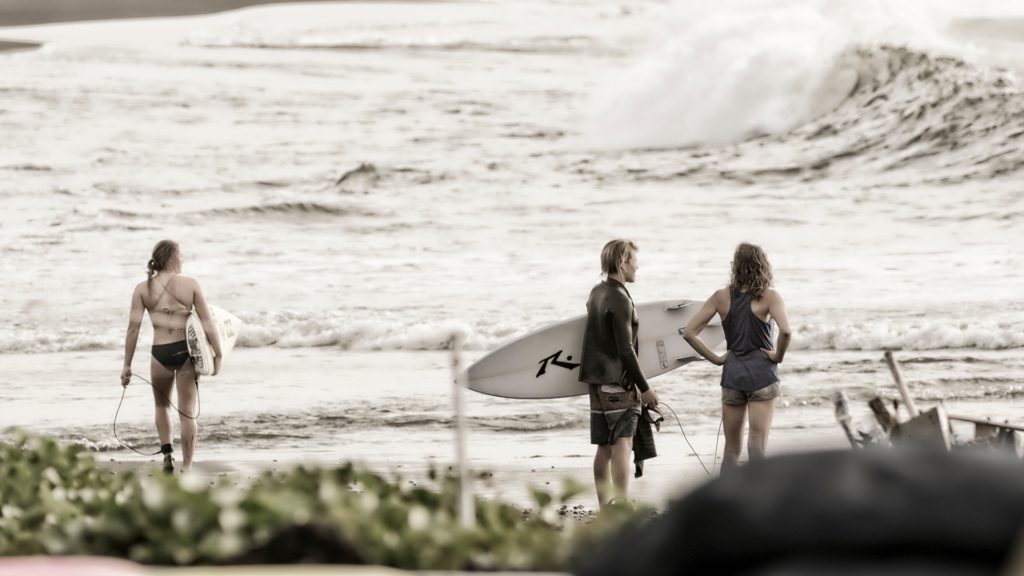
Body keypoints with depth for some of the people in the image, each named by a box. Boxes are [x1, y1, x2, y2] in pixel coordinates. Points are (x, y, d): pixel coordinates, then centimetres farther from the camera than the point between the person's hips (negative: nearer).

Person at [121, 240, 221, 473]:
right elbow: (207, 323, -3)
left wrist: (127, 365, 3)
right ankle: (187, 467, 7)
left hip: (160, 352, 1)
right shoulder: (190, 285, 0)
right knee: (187, 412, 8)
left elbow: (133, 328, -1)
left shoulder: (143, 289, 2)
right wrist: (217, 355, 4)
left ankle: (167, 452, 10)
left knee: (162, 405, 25)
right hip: (187, 350, -1)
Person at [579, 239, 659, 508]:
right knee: (622, 444, -11)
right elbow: (625, 350, -18)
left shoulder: (597, 293, 12)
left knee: (604, 449, 10)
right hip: (618, 382, -9)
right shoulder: (620, 300, -15)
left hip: (597, 379, 9)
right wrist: (644, 387, -12)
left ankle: (605, 508, 12)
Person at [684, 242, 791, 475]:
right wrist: (778, 356, -7)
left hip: (732, 374, 3)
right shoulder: (768, 297, -7)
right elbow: (785, 331, -24)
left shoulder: (722, 297, 2)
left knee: (731, 448, 13)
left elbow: (689, 333, -1)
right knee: (757, 446, -5)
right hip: (761, 374, -3)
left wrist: (715, 358, 4)